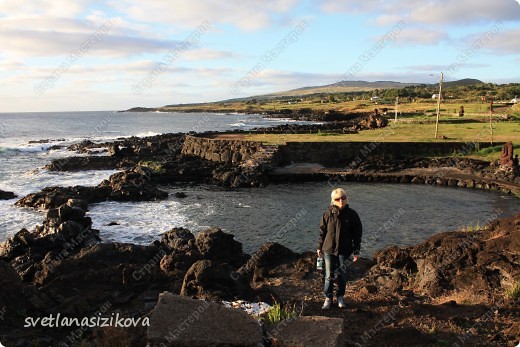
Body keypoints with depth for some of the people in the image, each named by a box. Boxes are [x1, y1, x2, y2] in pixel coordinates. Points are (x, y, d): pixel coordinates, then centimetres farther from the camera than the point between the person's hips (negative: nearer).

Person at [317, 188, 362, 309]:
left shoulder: (352, 215, -5)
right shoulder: (328, 214, -4)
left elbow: (357, 234, 0)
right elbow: (322, 231, 4)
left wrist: (356, 251, -1)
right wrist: (320, 247, 6)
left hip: (344, 250, 0)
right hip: (329, 249, 0)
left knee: (342, 274, 12)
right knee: (329, 275, 5)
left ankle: (340, 297, 29)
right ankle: (328, 298, 18)